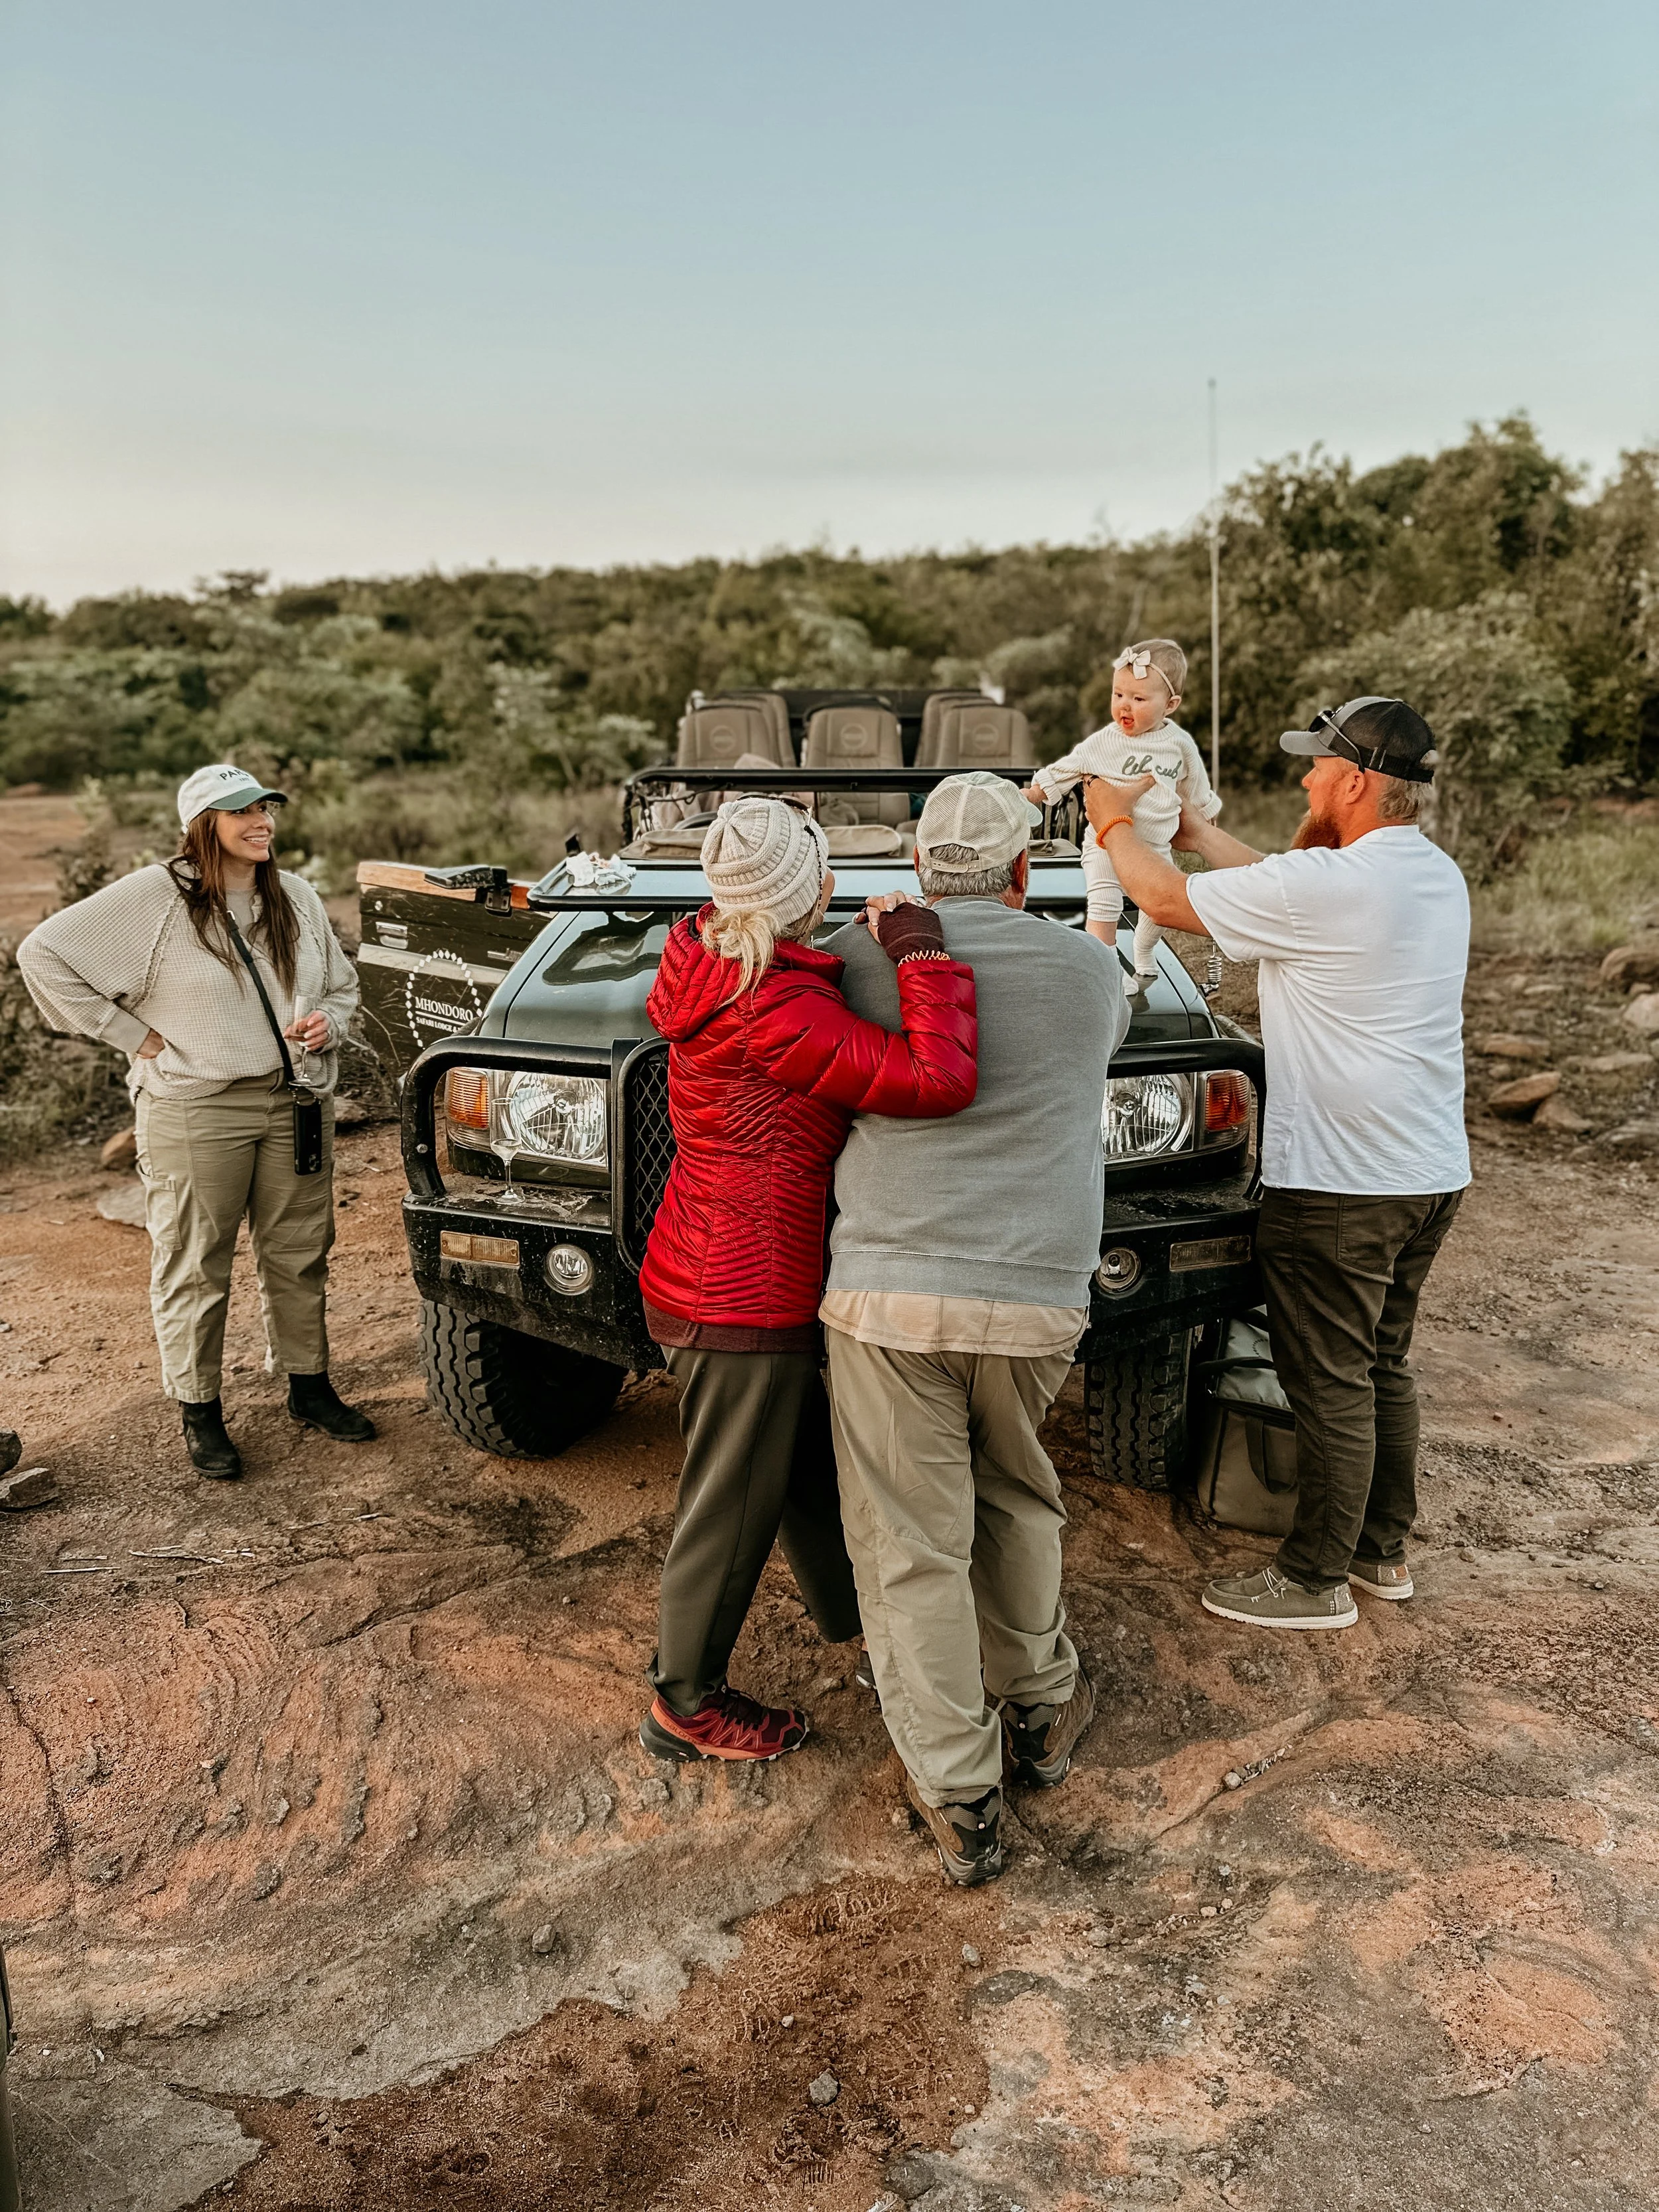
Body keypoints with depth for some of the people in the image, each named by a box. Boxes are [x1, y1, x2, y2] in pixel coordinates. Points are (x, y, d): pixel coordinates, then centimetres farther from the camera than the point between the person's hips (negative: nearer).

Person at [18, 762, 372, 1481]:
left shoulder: (297, 898, 10)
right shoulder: (154, 897, -7)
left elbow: (342, 984, 23)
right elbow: (44, 952, -7)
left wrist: (328, 1023, 0)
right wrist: (133, 1034, -9)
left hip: (296, 1104, 5)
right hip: (194, 1112, -4)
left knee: (300, 1256, 12)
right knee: (194, 1268, 4)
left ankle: (309, 1387, 28)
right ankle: (200, 1414, 18)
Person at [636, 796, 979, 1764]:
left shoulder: (714, 963, 2)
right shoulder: (780, 1012, -28)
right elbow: (938, 1081, -32)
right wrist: (922, 956, -22)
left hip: (709, 1275, 10)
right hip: (746, 1304, -10)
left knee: (808, 1457, 27)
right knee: (734, 1502, 8)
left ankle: (848, 1612, 49)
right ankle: (687, 1703, 28)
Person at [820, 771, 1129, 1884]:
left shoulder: (862, 956, 3)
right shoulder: (1092, 969, 7)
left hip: (888, 1295, -2)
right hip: (1038, 1301, 2)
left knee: (913, 1549, 8)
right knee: (1016, 1503, 26)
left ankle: (959, 1797, 14)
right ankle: (1040, 1709, 41)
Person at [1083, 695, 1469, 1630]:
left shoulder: (1331, 884, -21)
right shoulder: (1439, 875, 8)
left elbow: (1168, 898, -10)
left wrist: (1116, 825, 8)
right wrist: (1195, 828, 24)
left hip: (1341, 1184, -9)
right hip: (1435, 1171, 9)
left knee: (1331, 1385, 3)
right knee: (1384, 1367, 20)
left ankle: (1316, 1578, 16)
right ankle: (1384, 1550, 33)